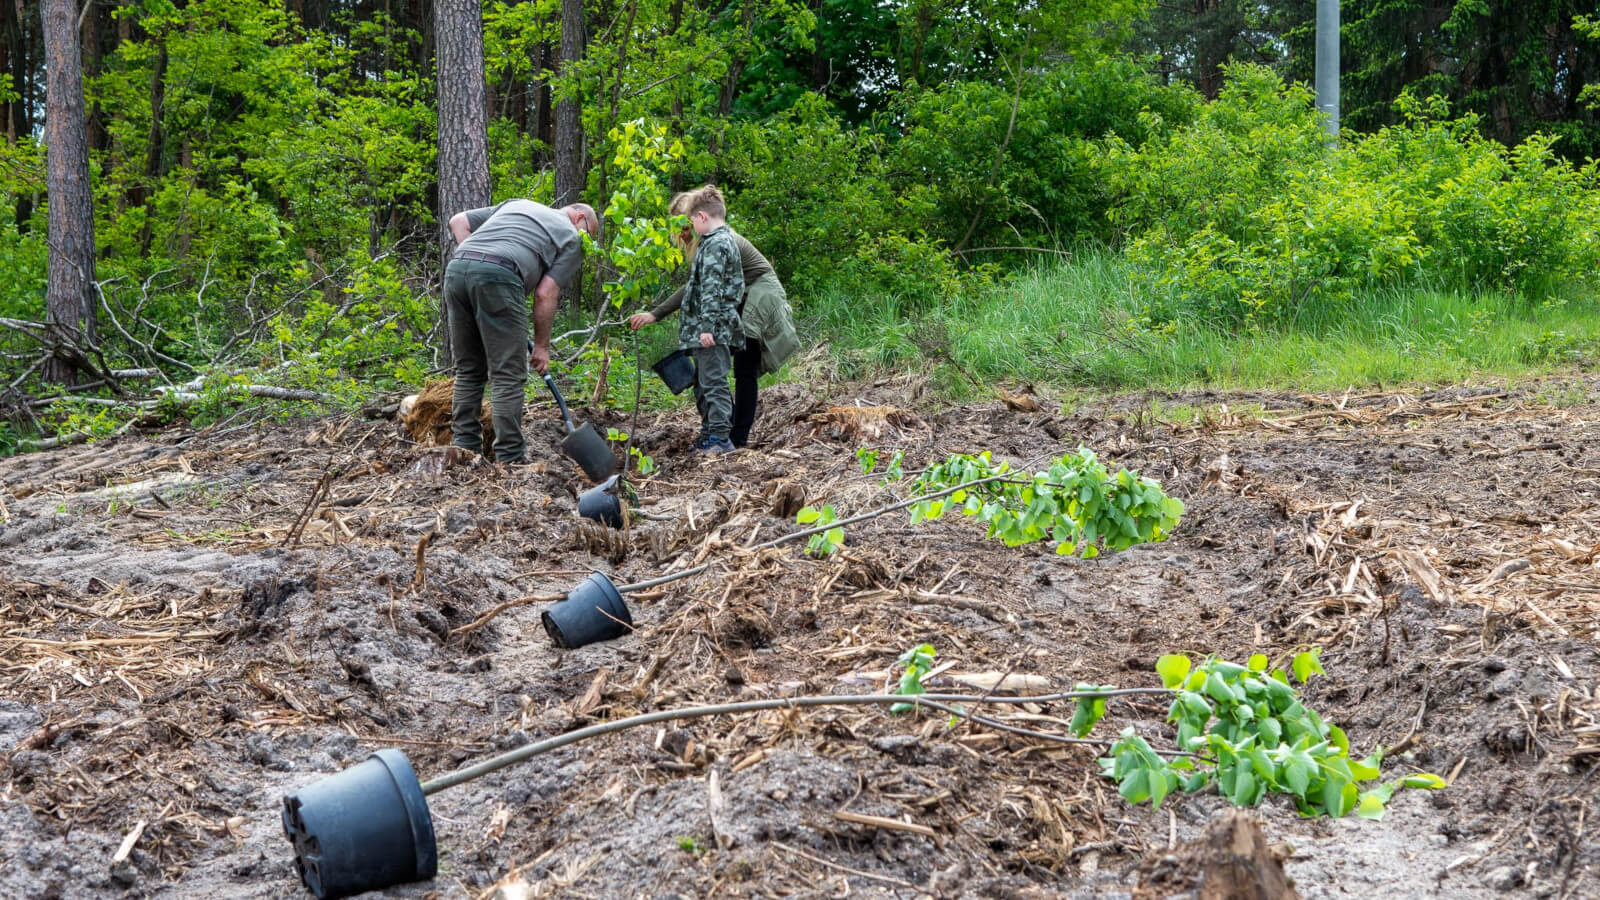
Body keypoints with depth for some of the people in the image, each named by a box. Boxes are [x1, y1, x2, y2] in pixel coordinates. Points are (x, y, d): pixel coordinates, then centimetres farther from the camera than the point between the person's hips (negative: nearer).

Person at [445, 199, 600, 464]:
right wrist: (542, 346, 13)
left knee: (469, 371, 16)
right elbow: (545, 294, 6)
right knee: (508, 376, 0)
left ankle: (464, 450, 16)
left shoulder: (516, 204, 35)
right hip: (498, 276, -6)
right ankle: (510, 459, -1)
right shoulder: (571, 238, 17)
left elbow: (459, 221, 27)